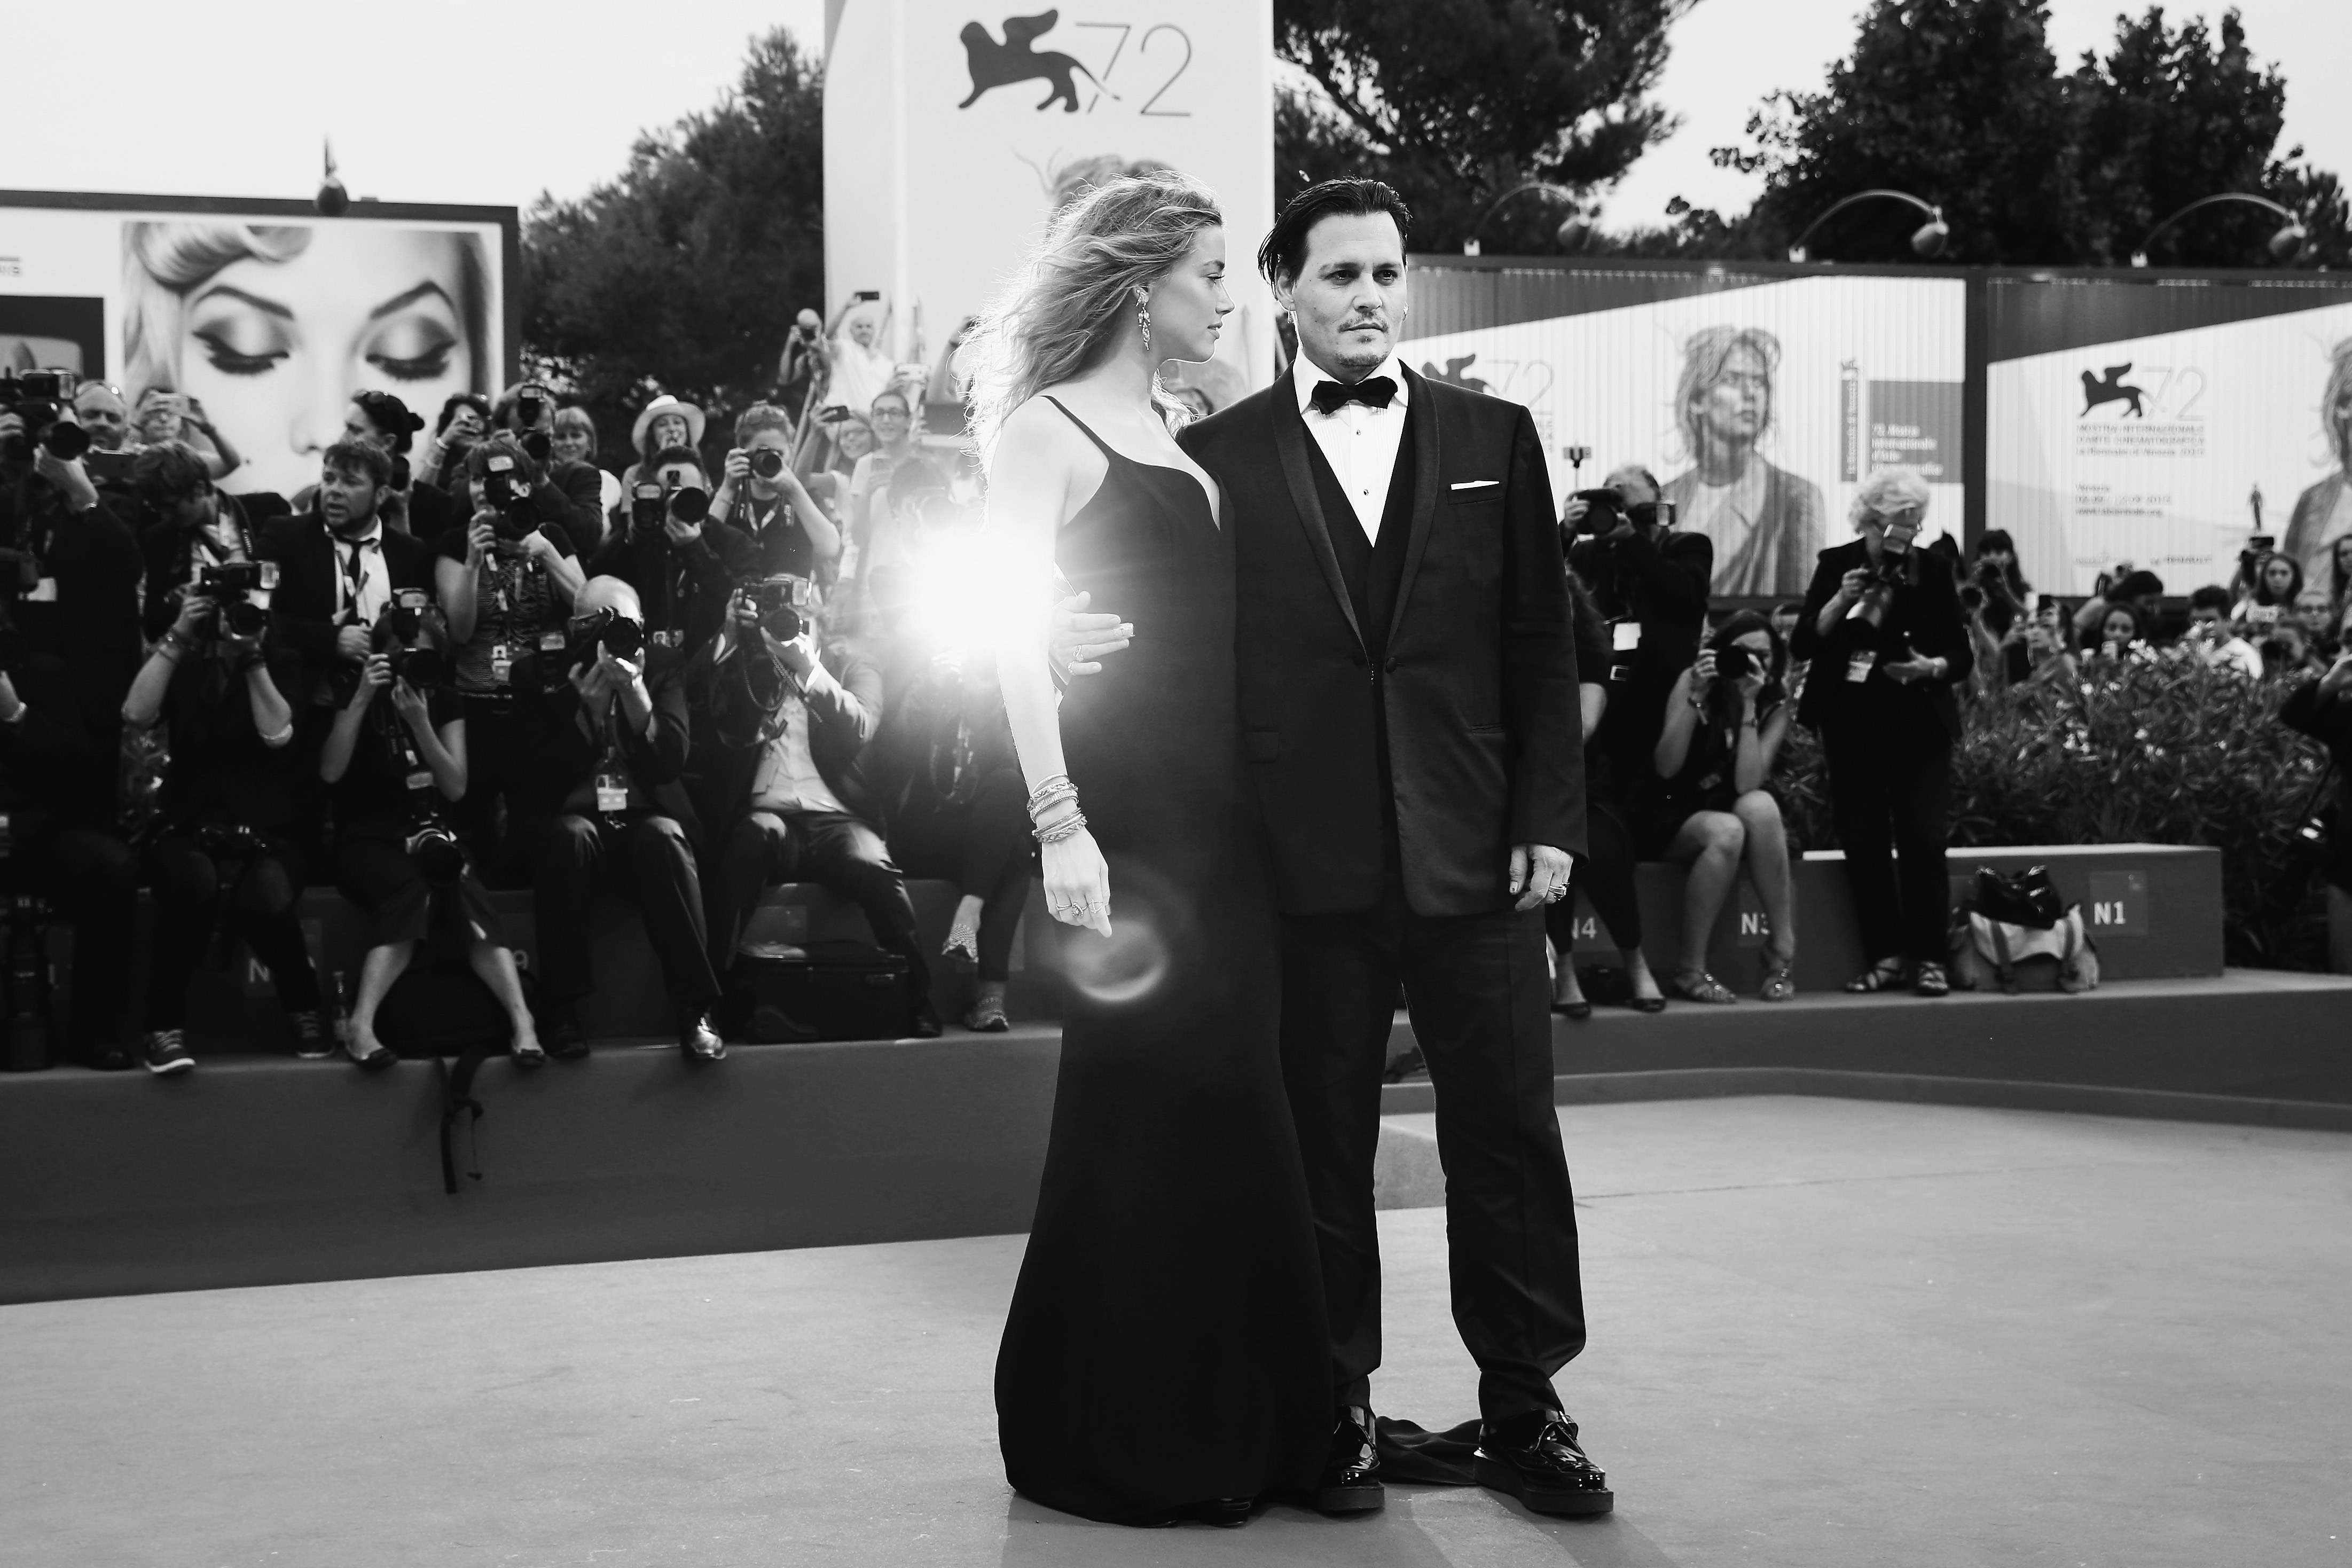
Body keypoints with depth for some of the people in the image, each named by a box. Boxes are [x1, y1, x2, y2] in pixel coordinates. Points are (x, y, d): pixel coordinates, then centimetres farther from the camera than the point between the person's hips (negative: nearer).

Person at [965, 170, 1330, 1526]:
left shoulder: (1176, 435, 16)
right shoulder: (1048, 428, -5)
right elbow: (1018, 638, -12)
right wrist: (1059, 824, -19)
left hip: (1220, 804, 7)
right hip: (1124, 803, -7)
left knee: (1228, 1112, 10)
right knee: (1149, 1116, -2)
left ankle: (1223, 1418, 20)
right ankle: (1116, 1434, 11)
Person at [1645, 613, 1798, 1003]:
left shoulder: (1775, 704, -5)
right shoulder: (1693, 682, -10)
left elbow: (1748, 784, -19)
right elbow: (1666, 768, -20)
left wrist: (1749, 705, -25)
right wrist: (1696, 697, -28)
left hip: (1733, 812, 2)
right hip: (1676, 817, -2)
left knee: (1761, 805, -33)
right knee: (1726, 832, -35)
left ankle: (1782, 950, -25)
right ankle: (1690, 970, -26)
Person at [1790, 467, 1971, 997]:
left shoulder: (1933, 573, 2)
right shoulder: (1836, 565, 4)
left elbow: (1962, 656, 3)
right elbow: (1804, 643, -2)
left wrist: (1930, 667, -17)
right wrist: (1841, 601, -16)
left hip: (1919, 724, -1)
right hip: (1852, 723, 1)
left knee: (1923, 838, -6)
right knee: (1863, 840, 1)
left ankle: (1927, 957, 1)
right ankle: (1886, 956, 8)